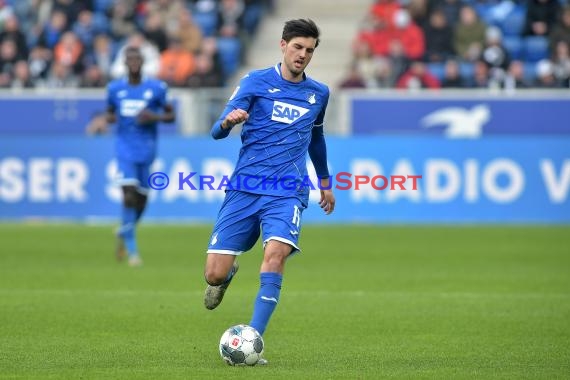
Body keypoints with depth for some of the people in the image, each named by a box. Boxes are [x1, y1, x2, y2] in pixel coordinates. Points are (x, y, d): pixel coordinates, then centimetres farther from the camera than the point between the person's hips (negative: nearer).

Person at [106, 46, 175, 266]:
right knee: (129, 195, -16)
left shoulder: (156, 88, -1)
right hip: (125, 149, -1)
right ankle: (132, 251, -11)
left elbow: (170, 115, 5)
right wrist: (109, 118, -5)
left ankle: (124, 233, 37)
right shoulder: (115, 89, 5)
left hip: (147, 150, 1)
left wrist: (155, 117, -14)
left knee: (141, 198, 7)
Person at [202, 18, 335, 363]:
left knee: (275, 255, -27)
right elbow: (218, 131, -4)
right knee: (215, 273, -6)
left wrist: (325, 182, 37)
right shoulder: (256, 82, 2)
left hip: (287, 192, 1)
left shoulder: (318, 93, 12)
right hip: (245, 188, -1)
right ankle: (228, 275, 33)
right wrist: (228, 121, -27)